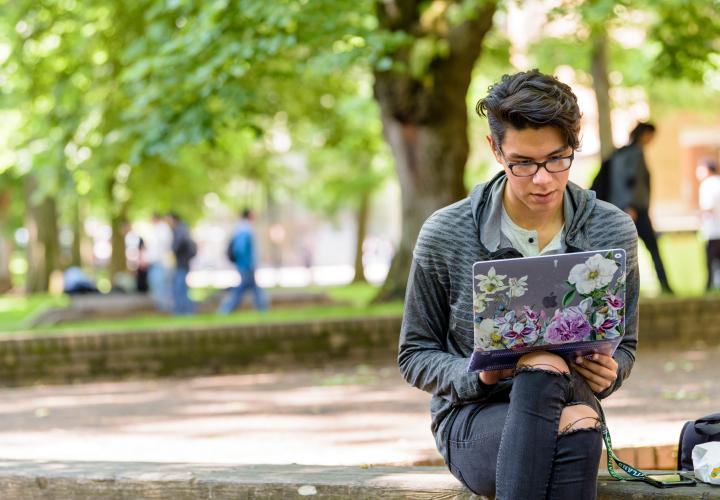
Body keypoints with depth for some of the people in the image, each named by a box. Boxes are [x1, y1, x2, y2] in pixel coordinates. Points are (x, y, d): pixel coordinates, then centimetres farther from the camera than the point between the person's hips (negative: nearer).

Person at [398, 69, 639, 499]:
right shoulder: (445, 235, -4)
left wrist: (609, 373, -10)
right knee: (545, 367, -38)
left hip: (572, 402, 2)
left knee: (578, 422, -39)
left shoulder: (613, 232, 3)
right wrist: (474, 376, -17)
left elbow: (623, 346, 15)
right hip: (472, 418, -2)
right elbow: (416, 355, 4)